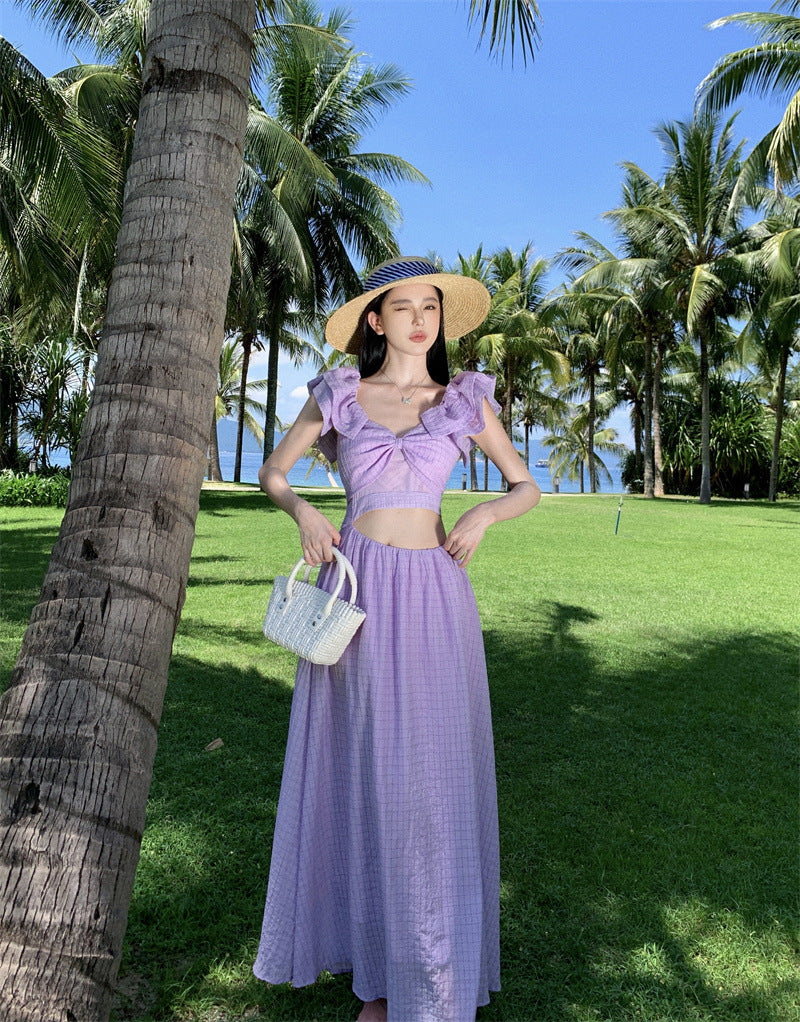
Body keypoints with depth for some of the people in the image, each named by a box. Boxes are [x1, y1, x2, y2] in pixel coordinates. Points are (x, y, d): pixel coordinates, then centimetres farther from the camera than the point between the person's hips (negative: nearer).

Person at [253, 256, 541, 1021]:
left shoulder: (466, 399, 7)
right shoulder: (337, 393, 6)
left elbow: (526, 487, 12)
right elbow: (271, 472, 14)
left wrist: (484, 514, -8)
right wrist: (302, 510, -7)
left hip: (431, 596, 0)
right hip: (354, 590, 1)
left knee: (430, 778, 2)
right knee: (361, 774, 8)